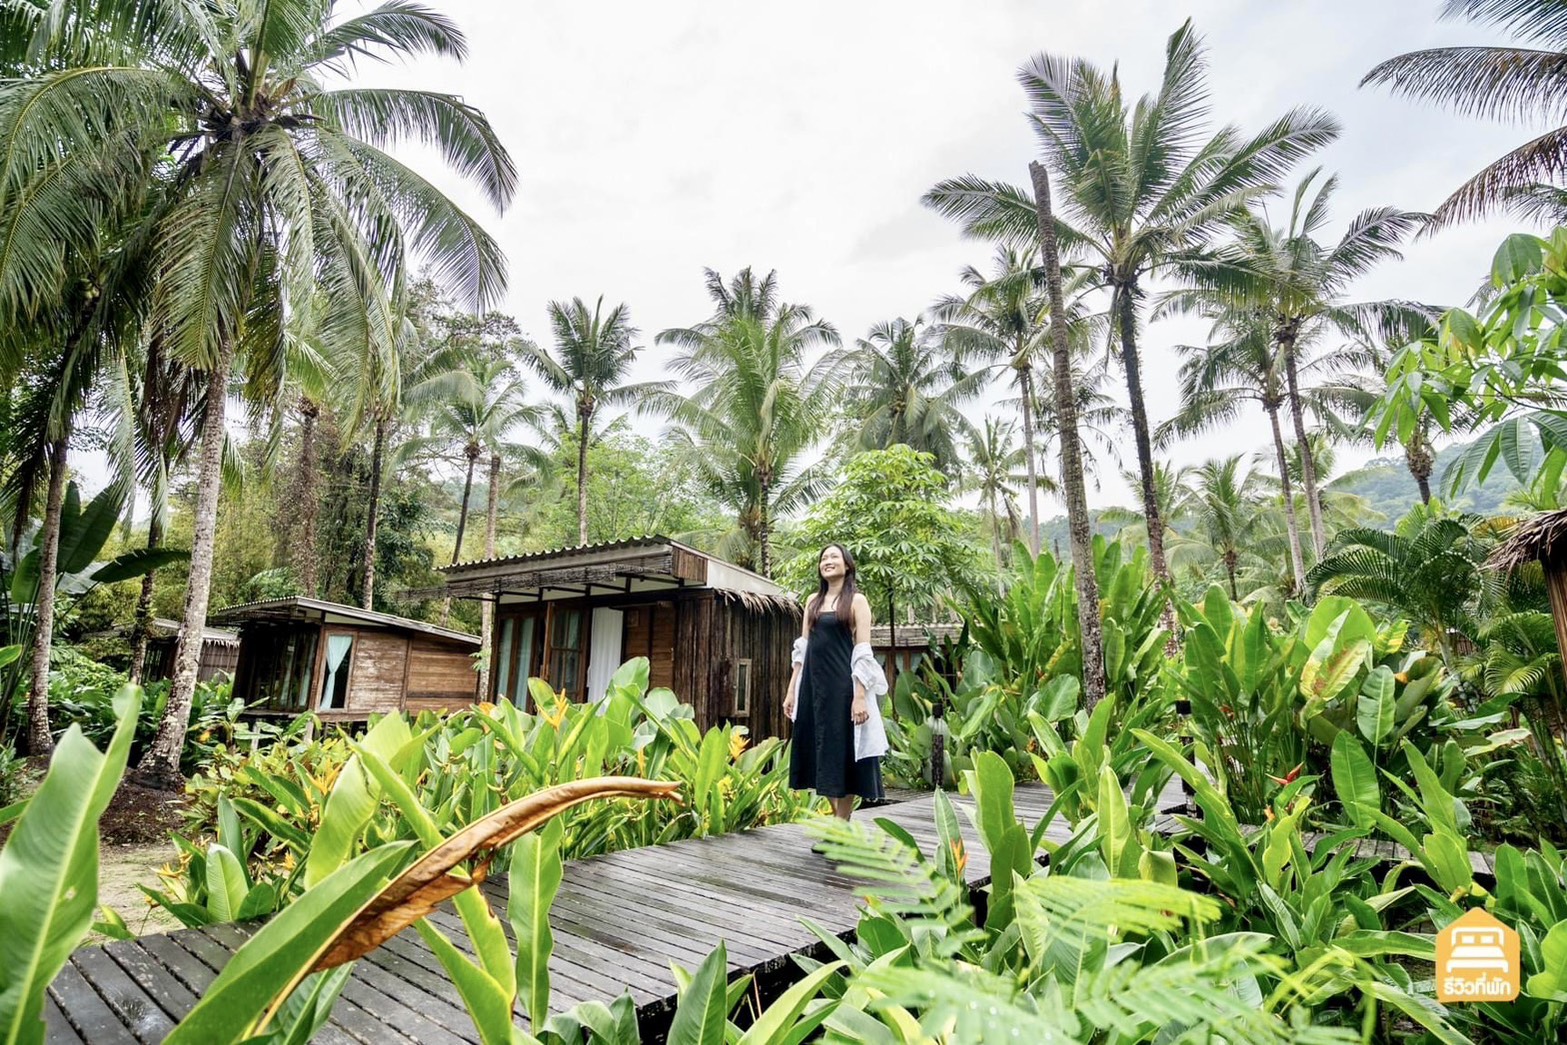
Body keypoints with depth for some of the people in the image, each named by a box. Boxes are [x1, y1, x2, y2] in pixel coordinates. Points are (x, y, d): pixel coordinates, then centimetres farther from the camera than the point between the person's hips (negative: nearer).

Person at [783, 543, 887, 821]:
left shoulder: (857, 600, -2)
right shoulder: (813, 601, 13)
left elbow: (864, 653, -9)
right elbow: (802, 648, 13)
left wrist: (860, 696, -17)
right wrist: (791, 690, 9)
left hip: (843, 685, -5)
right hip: (813, 684, 6)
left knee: (843, 753, 1)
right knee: (820, 752, 10)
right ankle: (837, 819, 25)